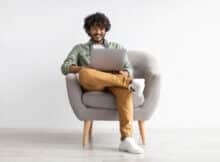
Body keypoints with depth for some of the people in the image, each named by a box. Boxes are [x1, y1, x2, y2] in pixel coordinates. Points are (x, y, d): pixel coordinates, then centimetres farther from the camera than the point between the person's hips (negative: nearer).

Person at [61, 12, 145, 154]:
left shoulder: (117, 47, 27)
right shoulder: (80, 48, 24)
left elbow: (129, 70, 15)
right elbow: (65, 67, 7)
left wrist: (124, 74, -12)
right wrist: (84, 69, -15)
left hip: (115, 81, 1)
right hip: (92, 84, -1)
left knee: (125, 88, -38)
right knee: (84, 73, -39)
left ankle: (127, 139, -44)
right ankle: (129, 83, -33)